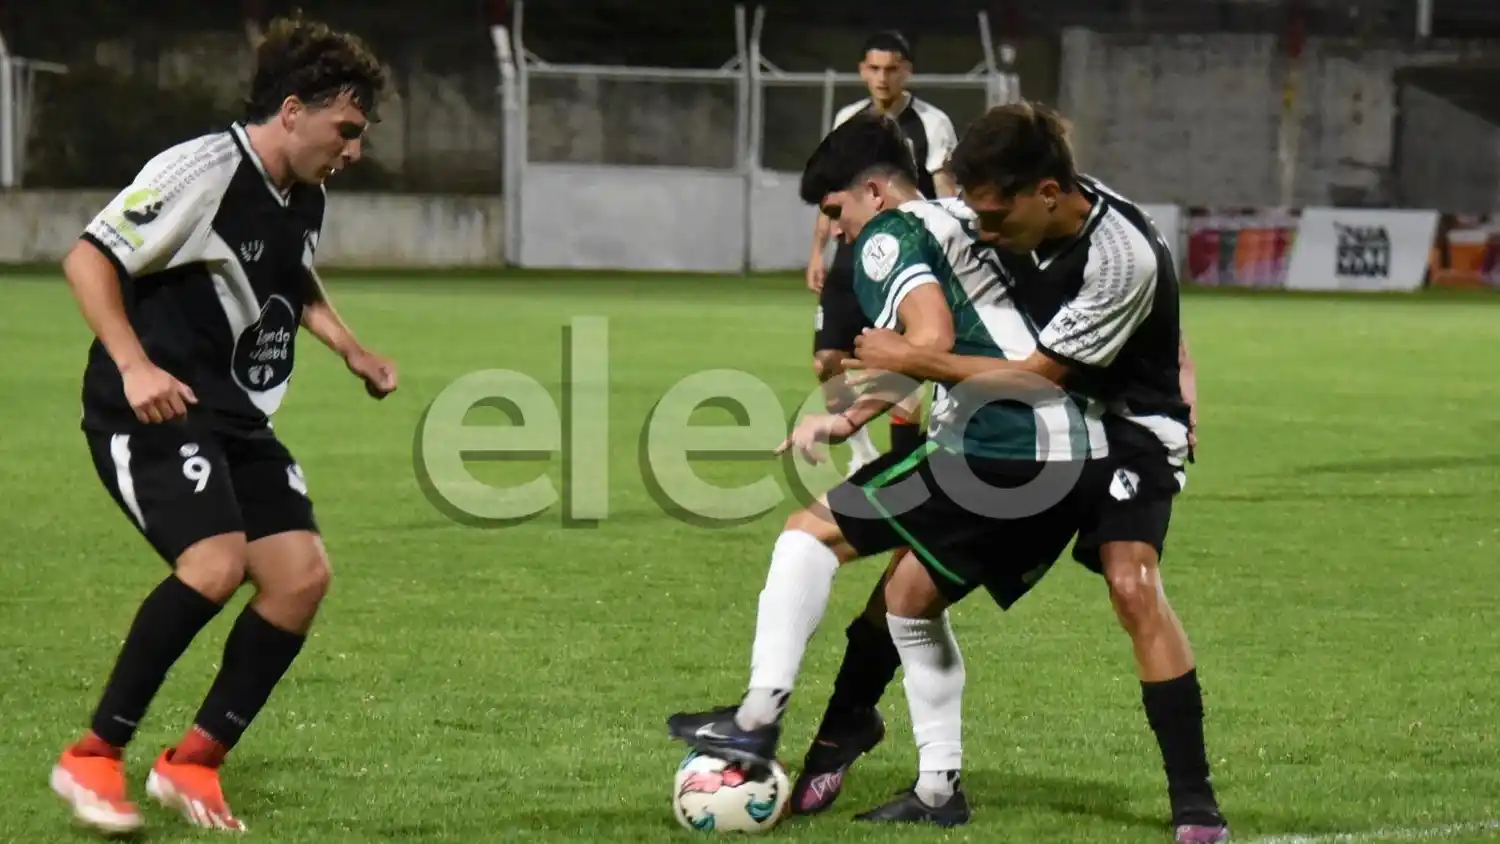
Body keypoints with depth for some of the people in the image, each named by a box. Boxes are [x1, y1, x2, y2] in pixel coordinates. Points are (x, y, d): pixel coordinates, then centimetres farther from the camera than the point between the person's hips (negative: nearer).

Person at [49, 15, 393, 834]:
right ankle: (92, 758, -14)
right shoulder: (202, 172, -16)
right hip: (152, 410, -9)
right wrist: (133, 365, -27)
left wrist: (351, 350, 17)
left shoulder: (304, 198, 10)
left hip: (237, 419, 9)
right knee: (216, 562, -27)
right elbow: (88, 258, -18)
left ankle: (191, 764, 6)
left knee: (302, 575, -5)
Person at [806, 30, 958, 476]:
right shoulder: (847, 119, 8)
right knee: (827, 361, 3)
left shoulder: (931, 124, -8)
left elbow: (948, 198, -9)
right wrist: (817, 251, 13)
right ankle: (862, 453, 21)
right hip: (851, 259, 5)